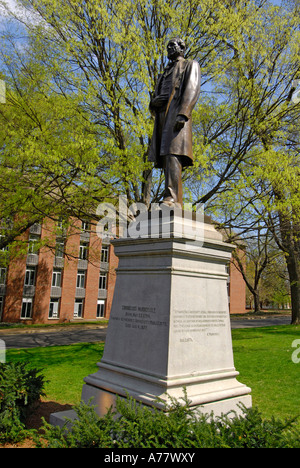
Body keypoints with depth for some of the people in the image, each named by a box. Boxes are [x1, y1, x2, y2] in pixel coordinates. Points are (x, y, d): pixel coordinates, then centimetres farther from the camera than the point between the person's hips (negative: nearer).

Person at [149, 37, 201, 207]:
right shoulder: (166, 72, 36)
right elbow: (155, 99, 27)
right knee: (166, 159, -7)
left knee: (172, 154, -26)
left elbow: (193, 89, -4)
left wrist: (183, 114, -21)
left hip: (176, 111, -7)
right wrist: (153, 102, 0)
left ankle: (172, 199, -39)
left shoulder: (191, 64, 15)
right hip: (162, 114, 7)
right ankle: (177, 203, -13)